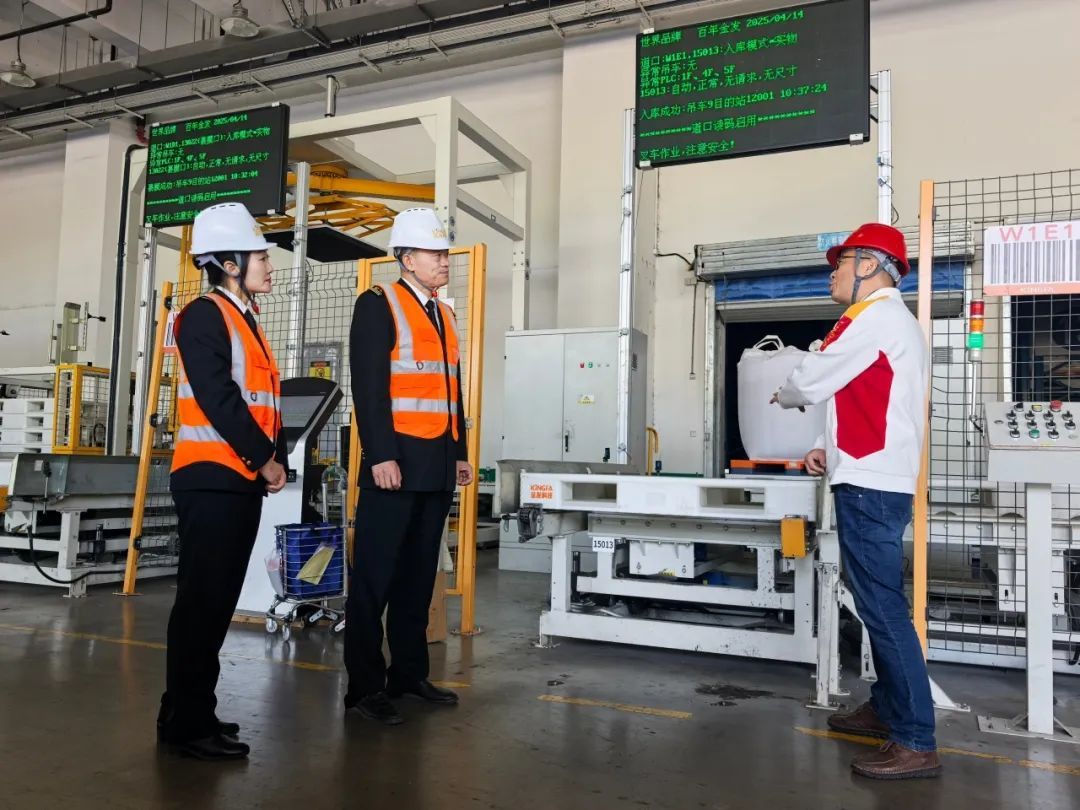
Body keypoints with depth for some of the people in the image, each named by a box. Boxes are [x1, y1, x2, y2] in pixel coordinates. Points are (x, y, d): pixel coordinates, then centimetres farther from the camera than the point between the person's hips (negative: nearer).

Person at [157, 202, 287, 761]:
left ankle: (188, 711, 23)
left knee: (220, 599, 12)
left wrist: (277, 458, 6)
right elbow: (218, 398, -18)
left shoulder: (245, 320, 20)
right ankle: (188, 723, 4)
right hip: (212, 477, -9)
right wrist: (264, 458, -13)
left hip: (243, 479, 9)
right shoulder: (204, 315, -8)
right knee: (202, 599, -5)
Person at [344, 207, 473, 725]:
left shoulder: (444, 314, 19)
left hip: (437, 466, 8)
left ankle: (410, 673, 24)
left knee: (418, 575, 13)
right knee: (375, 575, -2)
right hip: (396, 461, -8)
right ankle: (365, 686, 7)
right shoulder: (378, 305, -5)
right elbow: (368, 386, -14)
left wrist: (460, 453, 15)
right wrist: (381, 455, -20)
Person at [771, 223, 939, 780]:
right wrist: (835, 450, 14)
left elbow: (812, 381, -11)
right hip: (877, 480, 11)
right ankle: (887, 708, 25)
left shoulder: (873, 316, -11)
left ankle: (916, 742, -4)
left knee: (882, 606, -9)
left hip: (868, 486, -11)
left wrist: (785, 396, 11)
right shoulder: (894, 320, 22)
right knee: (878, 602, 15)